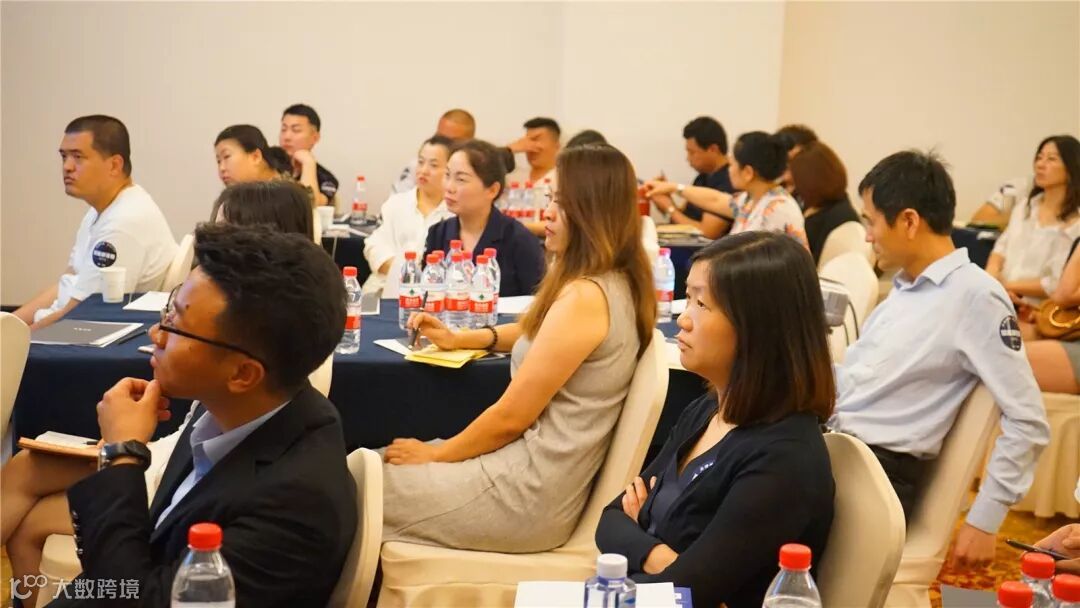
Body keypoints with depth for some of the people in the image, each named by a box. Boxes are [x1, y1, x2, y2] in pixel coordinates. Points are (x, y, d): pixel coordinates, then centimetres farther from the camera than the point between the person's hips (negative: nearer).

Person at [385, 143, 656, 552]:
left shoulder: (584, 297, -23)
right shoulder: (615, 286, 6)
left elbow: (510, 417, -18)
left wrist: (433, 454, -4)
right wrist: (458, 339, 15)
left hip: (529, 491, -9)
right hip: (538, 469, 9)